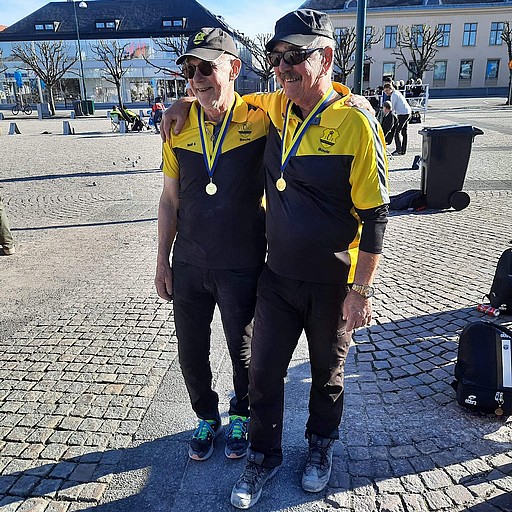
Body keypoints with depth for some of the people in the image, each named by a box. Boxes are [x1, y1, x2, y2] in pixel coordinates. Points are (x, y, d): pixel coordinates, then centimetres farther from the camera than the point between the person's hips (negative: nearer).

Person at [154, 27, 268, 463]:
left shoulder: (260, 121, -11)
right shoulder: (179, 127, 0)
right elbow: (170, 199, 6)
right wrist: (162, 261, 7)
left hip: (242, 268, -3)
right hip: (188, 266, 3)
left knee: (242, 352, 16)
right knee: (192, 353, 16)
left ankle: (240, 416, 45)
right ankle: (207, 418, 44)